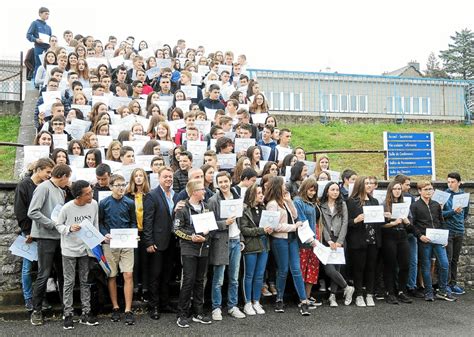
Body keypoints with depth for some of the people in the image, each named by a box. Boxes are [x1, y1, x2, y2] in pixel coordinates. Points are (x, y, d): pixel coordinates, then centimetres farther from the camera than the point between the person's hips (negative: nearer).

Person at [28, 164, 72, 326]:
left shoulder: (60, 191, 12)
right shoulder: (44, 188, -10)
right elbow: (32, 212, -17)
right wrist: (52, 224, -16)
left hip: (59, 237, 7)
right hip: (46, 237, -7)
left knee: (62, 273, 11)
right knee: (44, 274, -1)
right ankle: (36, 310, 12)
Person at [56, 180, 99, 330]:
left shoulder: (94, 204, -8)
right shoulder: (67, 208, -17)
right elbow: (58, 225, -4)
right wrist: (69, 229, -24)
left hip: (86, 249, 3)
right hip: (69, 250, -3)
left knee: (85, 281, 10)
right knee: (69, 282, 4)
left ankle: (85, 313, 19)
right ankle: (68, 314, 16)